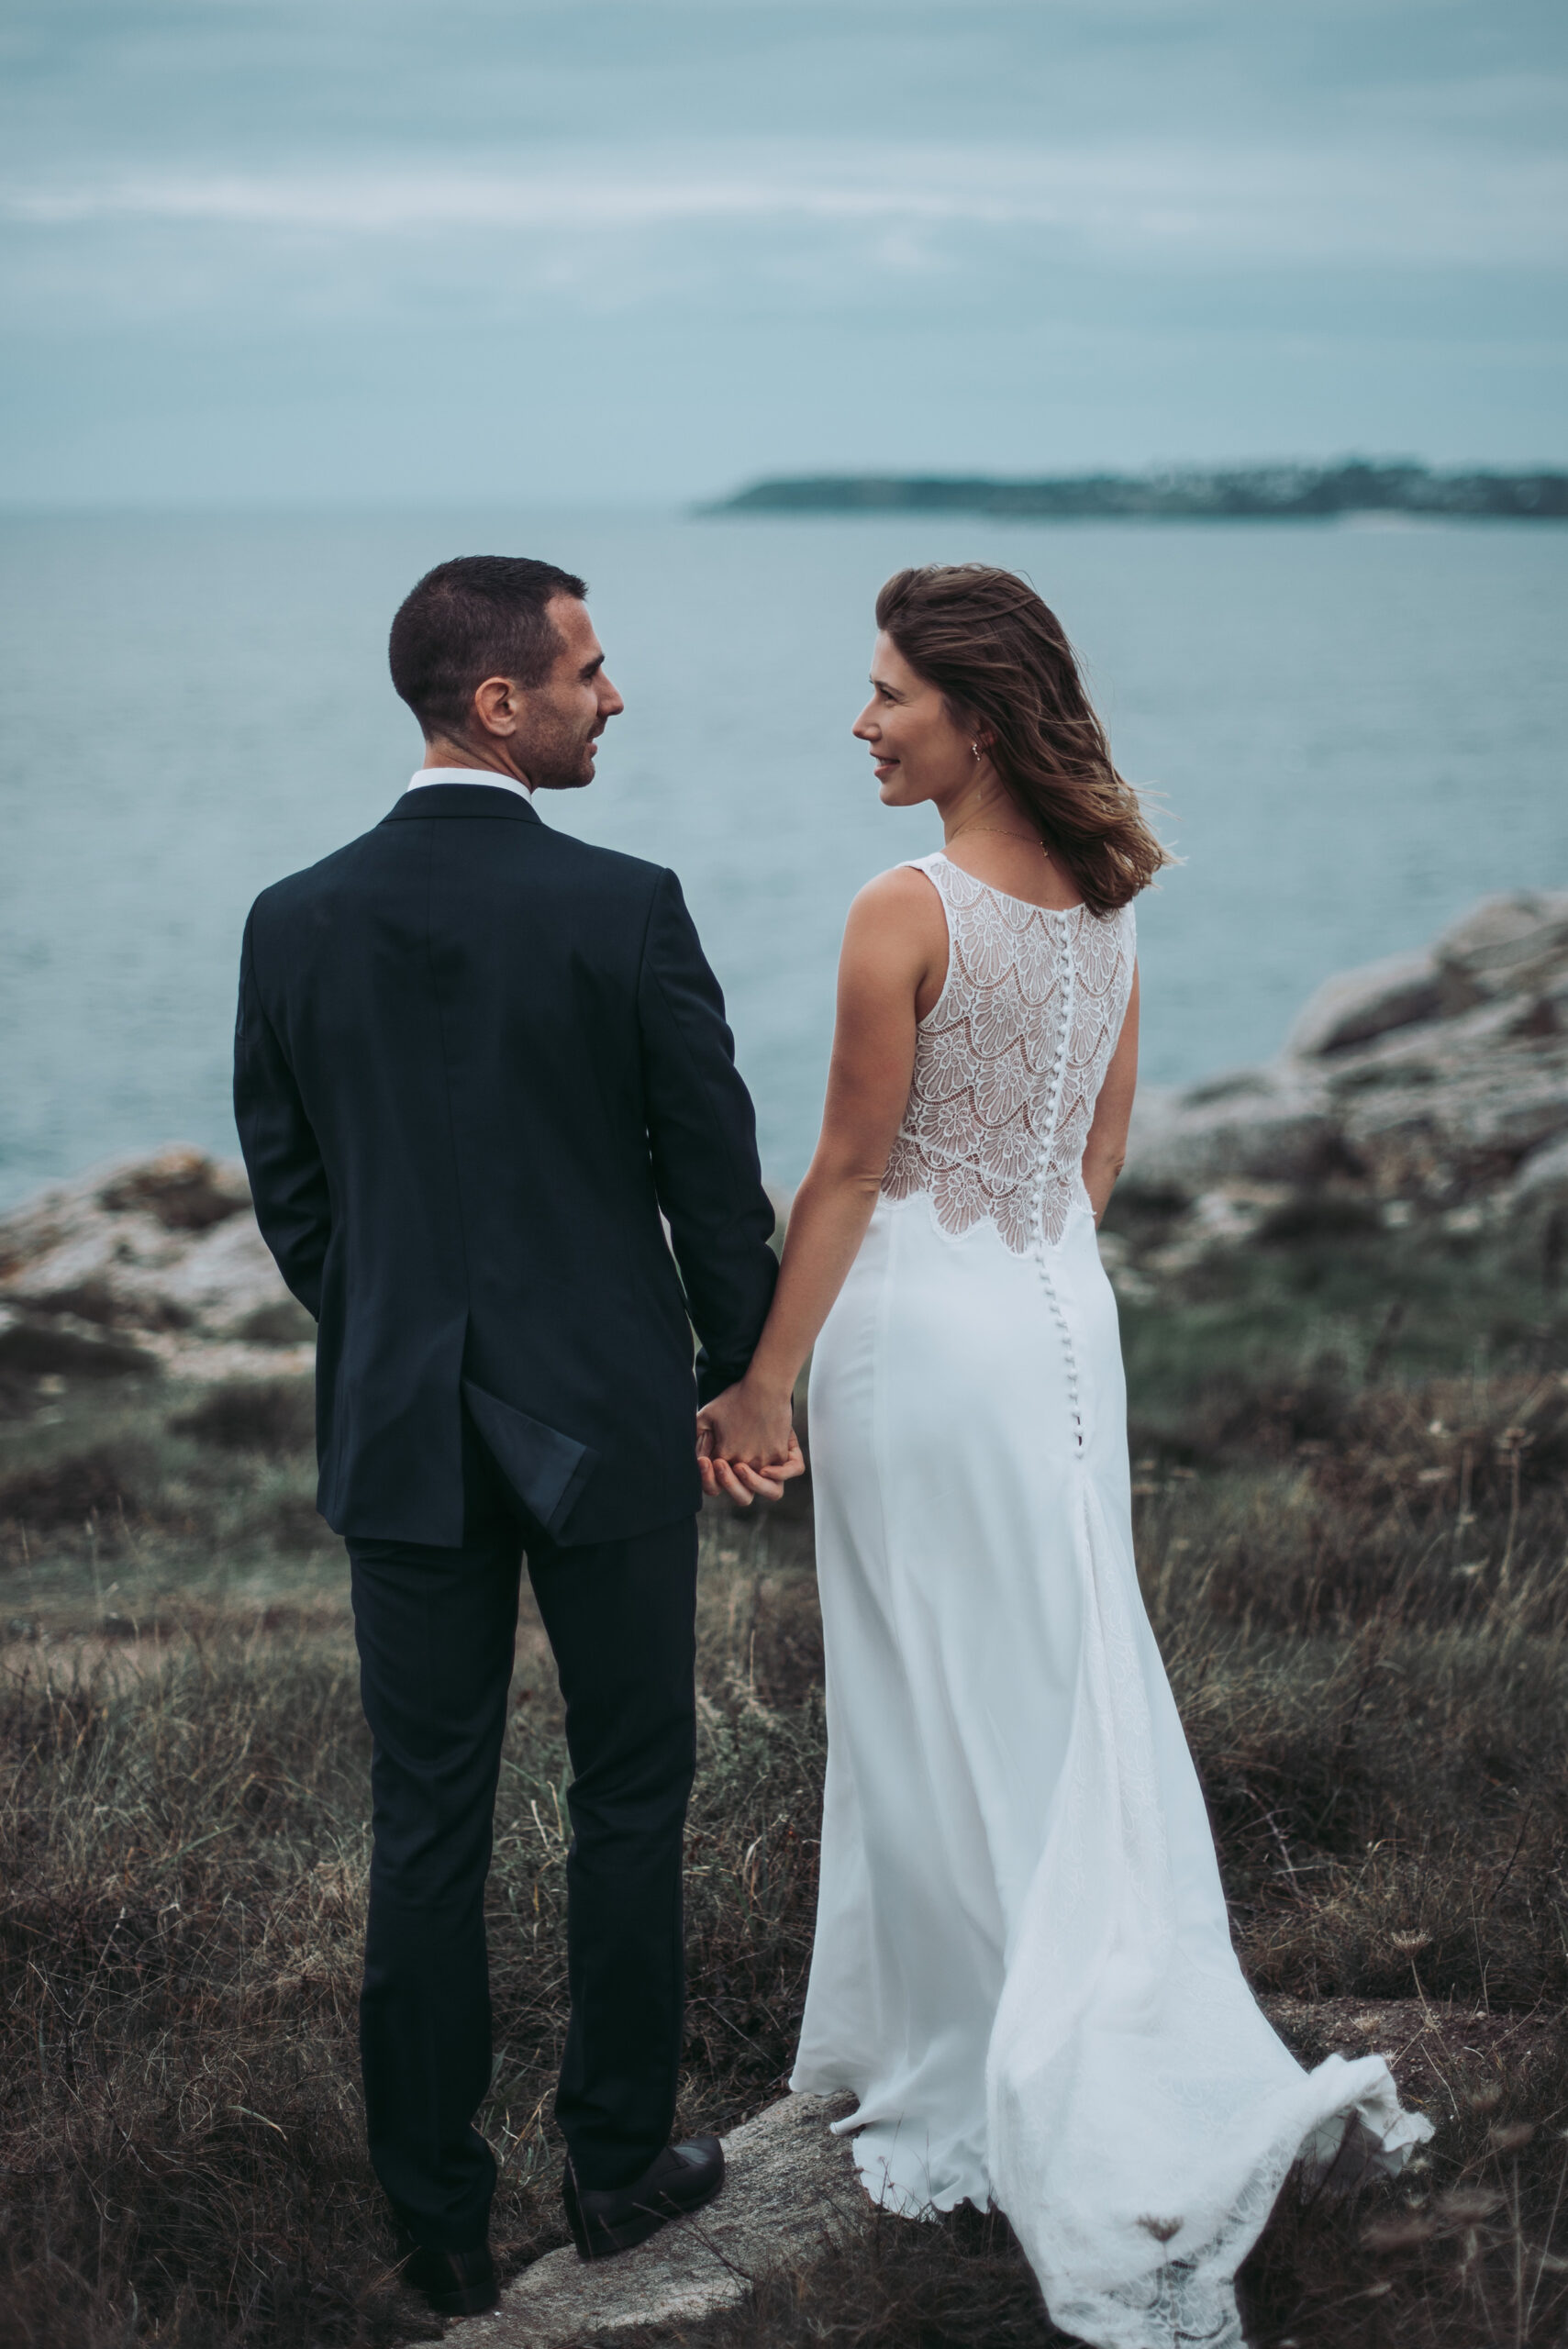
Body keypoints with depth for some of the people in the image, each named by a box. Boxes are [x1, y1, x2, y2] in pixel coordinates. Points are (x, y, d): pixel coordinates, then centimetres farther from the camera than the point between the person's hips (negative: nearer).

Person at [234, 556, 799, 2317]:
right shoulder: (624, 910, -14)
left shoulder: (294, 922, -3)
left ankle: (438, 2225, 19)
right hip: (605, 1415, -3)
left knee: (426, 1822, 10)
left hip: (400, 1433, 3)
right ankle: (618, 2160, 27)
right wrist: (743, 1380, 8)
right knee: (628, 1791, 15)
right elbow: (715, 1176, -8)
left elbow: (286, 1193, 6)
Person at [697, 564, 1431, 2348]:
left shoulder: (907, 913, -18)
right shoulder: (1102, 894, 4)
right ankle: (1150, 2096, 21)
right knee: (1070, 1693, 16)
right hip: (1065, 1314, 7)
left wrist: (764, 1380, -8)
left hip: (922, 1325, -7)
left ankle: (957, 2101, 20)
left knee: (937, 1714, 6)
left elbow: (849, 1169, -15)